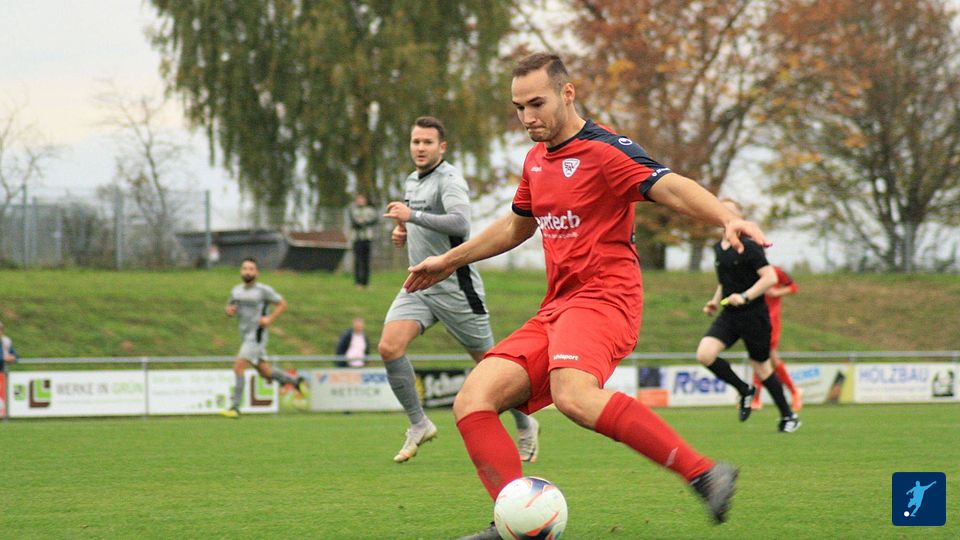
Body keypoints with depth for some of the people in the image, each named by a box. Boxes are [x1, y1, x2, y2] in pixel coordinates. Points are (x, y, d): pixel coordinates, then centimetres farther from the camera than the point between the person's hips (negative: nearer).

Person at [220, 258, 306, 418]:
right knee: (265, 373, 14)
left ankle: (235, 407, -17)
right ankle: (296, 381, 35)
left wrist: (269, 319, -14)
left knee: (238, 367, -18)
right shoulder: (236, 291, 10)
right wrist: (228, 310, -3)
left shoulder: (263, 290, -8)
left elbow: (283, 304, -2)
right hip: (245, 337, 8)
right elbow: (228, 309, 22)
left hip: (257, 336, -7)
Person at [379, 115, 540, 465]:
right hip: (419, 284, 7)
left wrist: (413, 216, -34)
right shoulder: (412, 181, 15)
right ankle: (418, 425, -3)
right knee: (389, 347, -14)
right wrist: (403, 232, 10)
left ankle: (525, 426, 22)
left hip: (455, 285, -7)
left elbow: (460, 223, -30)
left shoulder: (449, 179, -13)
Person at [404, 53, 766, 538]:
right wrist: (450, 260, 44)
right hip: (554, 311, 8)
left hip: (602, 296, -8)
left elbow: (670, 187, -21)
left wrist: (727, 218, -40)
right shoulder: (536, 159, 18)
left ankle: (704, 474, -33)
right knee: (472, 402, -10)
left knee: (573, 396, -37)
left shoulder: (604, 150, -7)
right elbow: (517, 224, 36)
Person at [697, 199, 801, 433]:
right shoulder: (718, 248, 11)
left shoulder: (749, 247, -13)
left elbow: (770, 277, -20)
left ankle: (788, 416, 21)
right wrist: (715, 301, 14)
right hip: (729, 316, 6)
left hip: (754, 315, -6)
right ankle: (744, 390, 7)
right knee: (704, 354, -14)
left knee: (761, 367, 3)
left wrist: (745, 297, -28)